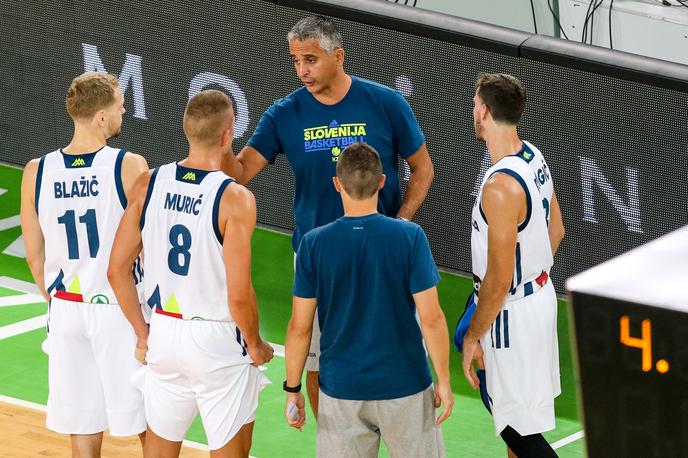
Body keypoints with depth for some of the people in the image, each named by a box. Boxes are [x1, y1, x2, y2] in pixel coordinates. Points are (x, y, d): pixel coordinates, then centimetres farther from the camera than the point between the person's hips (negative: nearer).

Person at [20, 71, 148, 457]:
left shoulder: (36, 173, -3)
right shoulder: (130, 166, -14)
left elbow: (35, 257, 6)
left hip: (67, 310, 4)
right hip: (121, 309, -4)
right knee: (149, 425, 10)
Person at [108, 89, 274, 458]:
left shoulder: (148, 185, -3)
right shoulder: (234, 199, -17)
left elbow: (117, 271, 1)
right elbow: (239, 295, -18)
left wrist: (142, 333, 12)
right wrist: (255, 345, -1)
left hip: (164, 334, 5)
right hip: (218, 343, -5)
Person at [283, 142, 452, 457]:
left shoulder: (313, 244, -7)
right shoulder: (410, 237, -11)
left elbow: (300, 327, -3)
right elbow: (431, 319, -10)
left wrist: (292, 389, 8)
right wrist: (443, 381, 1)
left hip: (340, 388, 1)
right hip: (404, 384, -1)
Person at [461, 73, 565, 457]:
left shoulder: (500, 187, -29)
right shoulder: (534, 157, 1)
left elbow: (497, 282, -26)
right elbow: (556, 230, 15)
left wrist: (473, 336, -15)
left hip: (511, 311, -10)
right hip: (540, 292, 10)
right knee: (500, 403, 25)